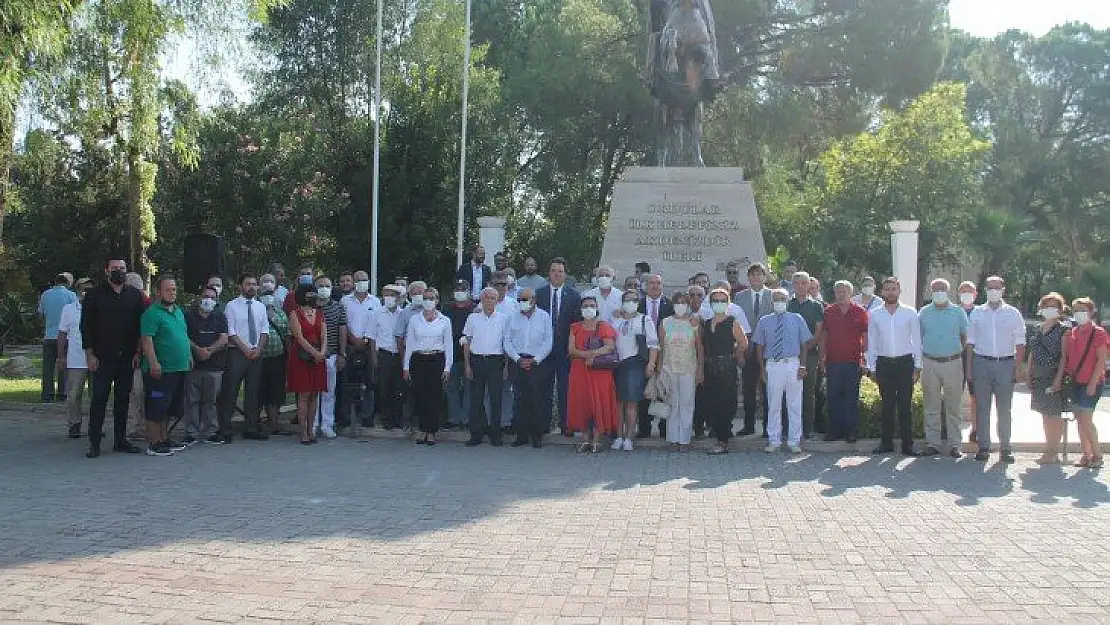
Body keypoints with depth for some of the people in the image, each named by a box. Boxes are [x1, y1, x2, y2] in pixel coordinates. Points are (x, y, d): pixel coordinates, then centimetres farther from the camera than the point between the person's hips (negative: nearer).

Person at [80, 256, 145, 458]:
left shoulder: (135, 295, 8)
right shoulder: (95, 295, 2)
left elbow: (140, 325, 9)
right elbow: (86, 326, 0)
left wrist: (137, 352, 2)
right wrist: (90, 354, -6)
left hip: (127, 358, 3)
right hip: (102, 358, -3)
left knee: (123, 399, 7)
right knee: (99, 399, -3)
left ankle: (121, 440, 15)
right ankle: (94, 443, 1)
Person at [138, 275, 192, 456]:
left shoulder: (178, 311, 16)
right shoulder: (152, 313, -11)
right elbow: (147, 340, -18)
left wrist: (189, 357, 20)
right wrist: (154, 363, -25)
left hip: (180, 368, 9)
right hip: (161, 370, -9)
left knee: (169, 408, 16)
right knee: (156, 408, -4)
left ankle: (165, 439, 25)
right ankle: (154, 443, 1)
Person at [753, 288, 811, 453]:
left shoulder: (797, 319, 6)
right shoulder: (764, 321, 7)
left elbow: (805, 343, 6)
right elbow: (759, 346, 9)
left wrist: (802, 366, -2)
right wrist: (762, 368, 3)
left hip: (793, 365, 0)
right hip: (772, 366, 0)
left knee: (794, 405, 4)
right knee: (773, 406, 5)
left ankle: (794, 441, 12)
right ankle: (774, 441, 14)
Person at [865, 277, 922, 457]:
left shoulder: (910, 313, 2)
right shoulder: (875, 315, 6)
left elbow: (917, 341, 3)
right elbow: (871, 342, 9)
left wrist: (917, 366, -1)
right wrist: (872, 367, 5)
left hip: (905, 362, -1)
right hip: (883, 363, 2)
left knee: (905, 405, -2)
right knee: (887, 405, 5)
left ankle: (907, 444, 3)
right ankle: (886, 442, 12)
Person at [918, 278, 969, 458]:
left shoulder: (958, 313, 5)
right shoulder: (923, 313, 7)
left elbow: (965, 338, 11)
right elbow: (918, 338, 11)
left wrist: (959, 354, 4)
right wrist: (920, 360, 5)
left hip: (953, 363, -1)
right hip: (930, 363, 1)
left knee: (953, 406, 3)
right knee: (931, 407, 5)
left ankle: (954, 444, 9)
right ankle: (932, 443, 10)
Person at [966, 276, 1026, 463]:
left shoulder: (1013, 313, 6)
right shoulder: (977, 313, 8)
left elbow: (1020, 342, 4)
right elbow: (970, 342, 9)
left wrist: (1019, 368, -4)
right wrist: (969, 367, 3)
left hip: (1006, 363, -1)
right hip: (981, 363, 1)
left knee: (1004, 409, 3)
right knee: (982, 407, 2)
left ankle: (1005, 448, 10)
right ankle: (983, 447, 8)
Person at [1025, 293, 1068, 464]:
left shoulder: (1063, 330, -4)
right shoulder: (1036, 330, 13)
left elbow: (1064, 356, -10)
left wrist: (1058, 378, -17)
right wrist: (1029, 376, 9)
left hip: (1054, 377, -6)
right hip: (1038, 378, 6)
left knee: (1054, 415, -2)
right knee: (1045, 415, 11)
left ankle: (1053, 453, 4)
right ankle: (1049, 450, 18)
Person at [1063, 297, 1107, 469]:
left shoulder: (1098, 333, -6)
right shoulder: (1072, 334, 11)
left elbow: (1101, 360, -10)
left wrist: (1093, 383, -15)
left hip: (1090, 383, -6)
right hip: (1075, 382, 6)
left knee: (1086, 419, -10)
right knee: (1080, 419, 7)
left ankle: (1097, 455, 1)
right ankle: (1086, 455, 13)